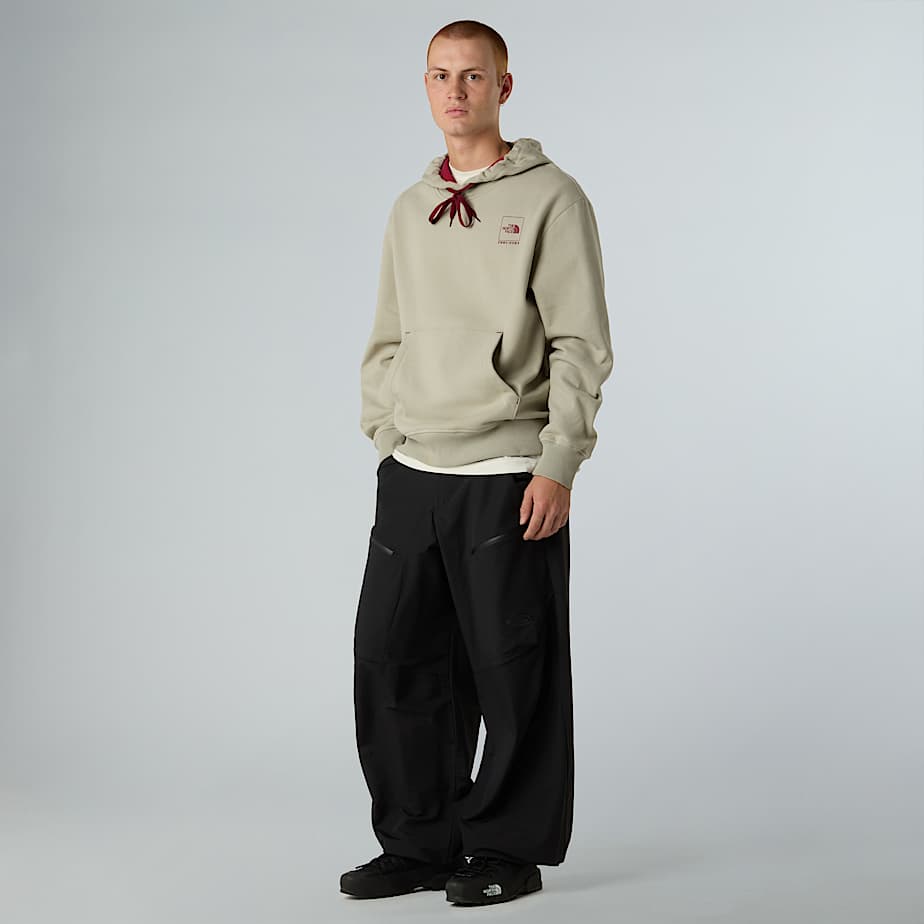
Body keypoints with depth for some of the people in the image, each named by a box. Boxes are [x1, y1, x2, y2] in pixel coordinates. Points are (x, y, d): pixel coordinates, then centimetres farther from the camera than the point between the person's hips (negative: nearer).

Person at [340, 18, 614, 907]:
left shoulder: (549, 198, -3)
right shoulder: (408, 211, 15)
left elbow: (582, 344, -7)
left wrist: (558, 467, -13)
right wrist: (384, 440, 11)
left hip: (509, 476, -5)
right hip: (410, 476, 6)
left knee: (514, 674, 2)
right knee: (392, 659, 5)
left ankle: (509, 850, 15)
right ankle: (419, 843, 17)